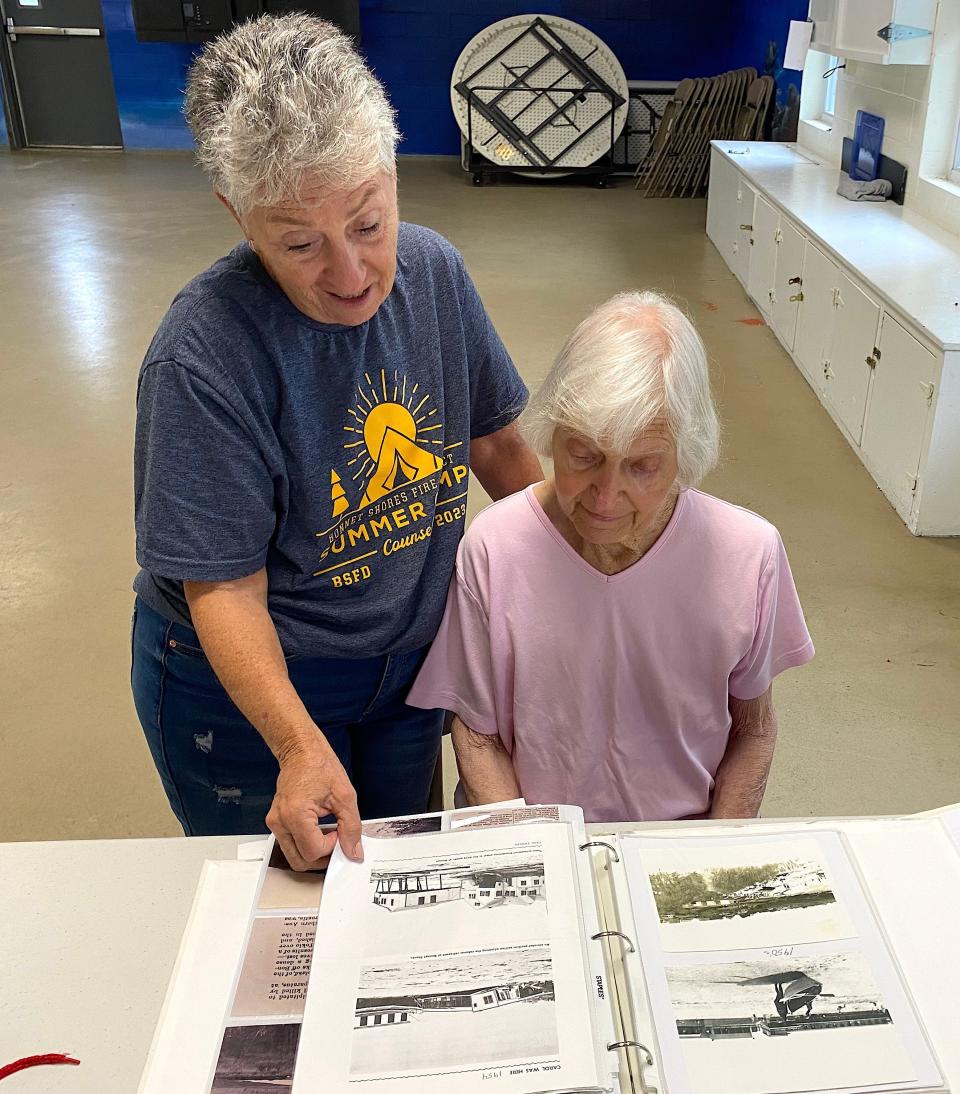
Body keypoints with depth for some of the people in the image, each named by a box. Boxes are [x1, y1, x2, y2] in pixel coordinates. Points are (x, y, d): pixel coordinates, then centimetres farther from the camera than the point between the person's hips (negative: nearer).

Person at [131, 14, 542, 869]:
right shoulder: (203, 356, -29)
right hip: (244, 677, -5)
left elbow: (493, 444, 1)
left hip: (410, 660, 5)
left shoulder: (433, 270, -11)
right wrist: (299, 745, -37)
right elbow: (223, 585, -26)